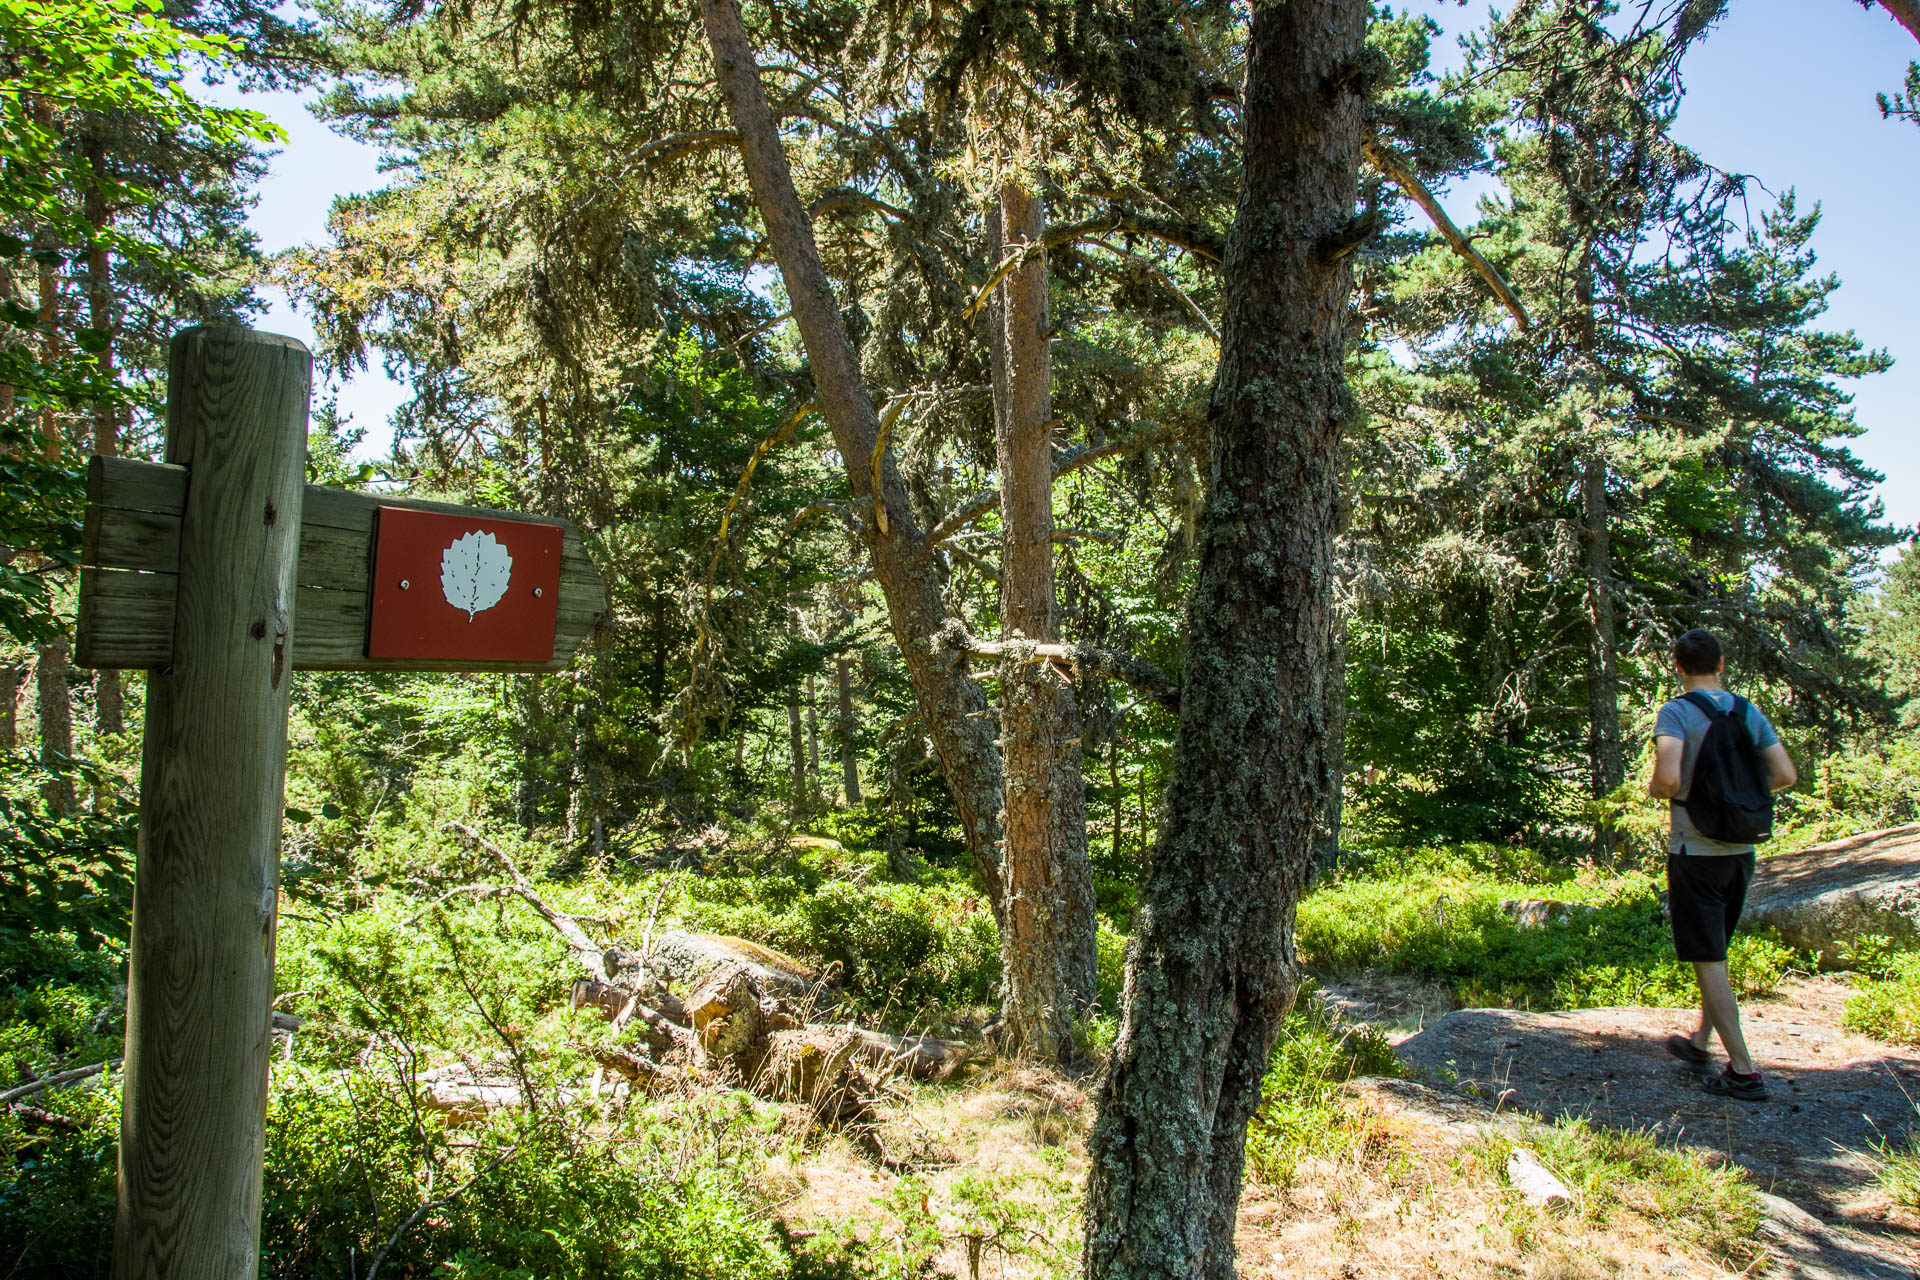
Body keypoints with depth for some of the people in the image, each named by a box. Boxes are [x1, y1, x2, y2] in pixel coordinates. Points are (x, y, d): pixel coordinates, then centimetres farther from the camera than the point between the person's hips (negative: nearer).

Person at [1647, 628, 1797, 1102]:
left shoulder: (1676, 712, -12)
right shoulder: (1749, 712, 4)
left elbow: (1668, 778, -26)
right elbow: (1785, 775, 0)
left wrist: (1653, 789, -4)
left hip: (1695, 852, -6)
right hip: (1740, 850, 6)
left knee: (1708, 961, 0)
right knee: (1715, 952, 20)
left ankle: (1743, 1071, 1)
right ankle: (1700, 1041, 33)